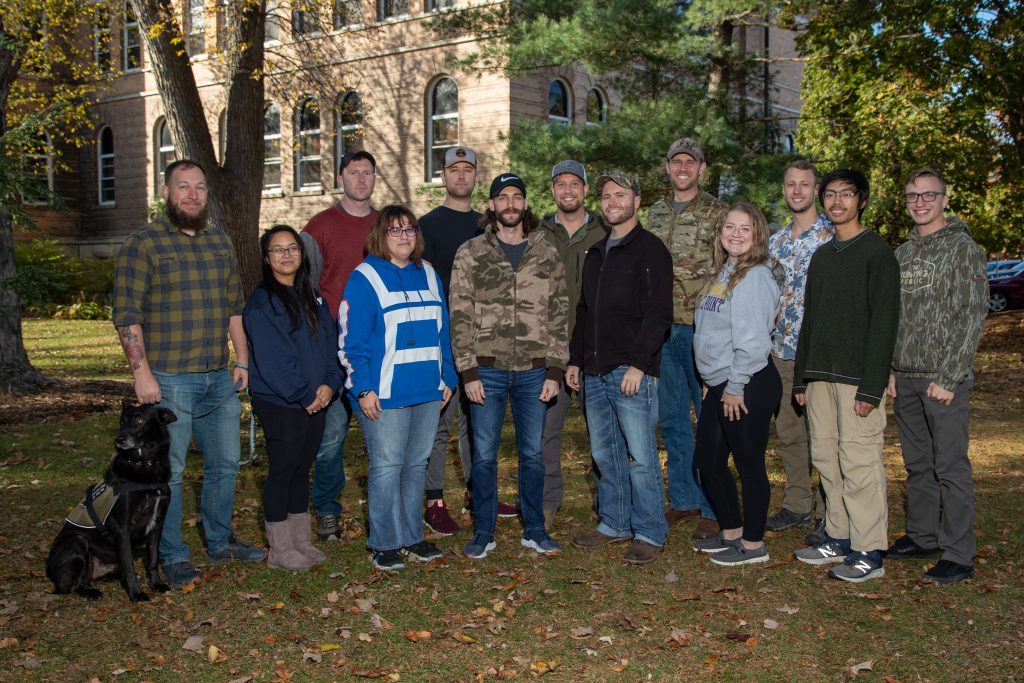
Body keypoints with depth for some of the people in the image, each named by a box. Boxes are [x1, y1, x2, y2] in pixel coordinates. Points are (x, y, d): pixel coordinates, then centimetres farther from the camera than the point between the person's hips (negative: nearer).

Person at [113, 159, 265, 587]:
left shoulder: (220, 243, 12)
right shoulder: (143, 244, -6)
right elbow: (127, 315, -11)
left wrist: (242, 361, 12)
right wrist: (141, 372, -16)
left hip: (219, 379, 6)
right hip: (168, 381, -6)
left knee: (225, 464, 15)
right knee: (169, 472, 2)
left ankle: (220, 541, 31)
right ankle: (172, 557, 15)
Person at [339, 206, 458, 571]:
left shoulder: (428, 274, 13)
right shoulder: (365, 278, -6)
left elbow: (442, 332, 16)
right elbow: (351, 340, -9)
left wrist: (447, 377, 12)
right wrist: (363, 389, -14)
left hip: (428, 391, 6)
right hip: (384, 395, -6)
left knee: (417, 464, 12)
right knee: (387, 466, -2)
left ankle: (412, 538, 23)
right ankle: (384, 544, 10)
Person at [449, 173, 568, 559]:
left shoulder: (547, 255, 5)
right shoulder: (471, 254, 0)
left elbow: (558, 315, 5)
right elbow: (460, 316, -3)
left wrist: (555, 372, -1)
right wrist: (468, 372, -8)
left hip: (534, 371, 2)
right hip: (487, 370, -1)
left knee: (533, 453, 10)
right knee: (484, 454, 5)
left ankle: (534, 530, 23)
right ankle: (483, 533, 18)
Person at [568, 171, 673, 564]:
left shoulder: (650, 249, -4)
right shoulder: (596, 254, 19)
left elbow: (659, 313, -12)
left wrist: (638, 363, -18)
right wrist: (576, 359, 17)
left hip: (632, 372, -7)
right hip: (595, 373, 8)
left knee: (641, 456, -4)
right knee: (605, 454, 12)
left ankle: (650, 533, 6)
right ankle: (614, 524, 24)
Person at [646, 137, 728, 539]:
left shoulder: (717, 213, -2)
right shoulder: (655, 213, 13)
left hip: (701, 327, -5)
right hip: (663, 326, 6)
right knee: (671, 418, 11)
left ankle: (713, 508, 8)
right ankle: (683, 499, 22)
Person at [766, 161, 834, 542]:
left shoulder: (833, 235, -7)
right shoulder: (776, 240, 14)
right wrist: (769, 339, 13)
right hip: (781, 350, 7)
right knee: (788, 432, 13)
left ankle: (829, 516, 8)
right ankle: (796, 505, 26)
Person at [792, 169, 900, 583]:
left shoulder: (877, 253, -6)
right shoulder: (821, 256, 16)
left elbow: (884, 323, -11)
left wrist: (871, 387, -17)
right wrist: (801, 376, 14)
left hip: (857, 377, -7)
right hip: (820, 376, 7)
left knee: (859, 462, -7)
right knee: (827, 459, 9)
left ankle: (869, 552, 0)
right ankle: (839, 539, 19)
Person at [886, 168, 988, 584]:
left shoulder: (963, 249, -5)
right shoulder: (901, 254, 14)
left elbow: (972, 318, -11)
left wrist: (948, 378, -16)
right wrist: (891, 370, 8)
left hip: (943, 380, -6)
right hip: (905, 379, 6)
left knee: (951, 468, -3)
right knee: (917, 464, 14)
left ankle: (958, 556, 3)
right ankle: (921, 537, 25)